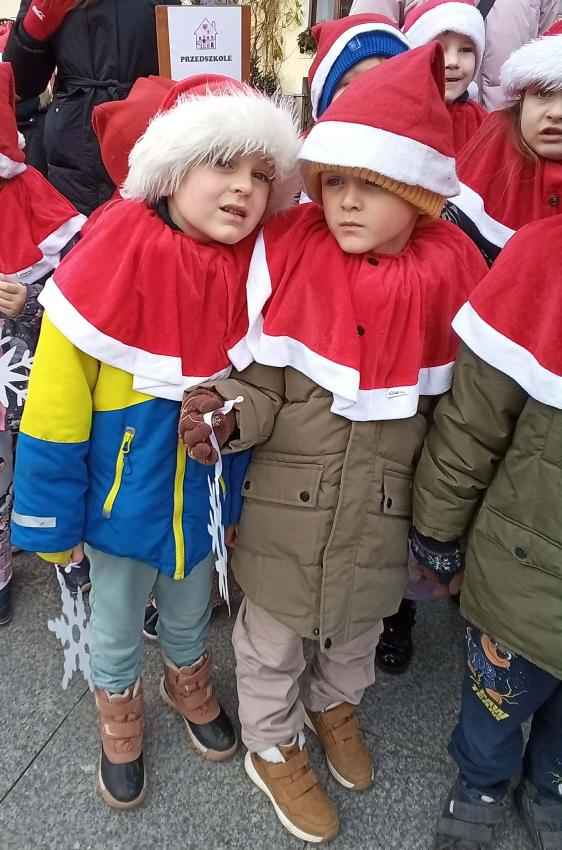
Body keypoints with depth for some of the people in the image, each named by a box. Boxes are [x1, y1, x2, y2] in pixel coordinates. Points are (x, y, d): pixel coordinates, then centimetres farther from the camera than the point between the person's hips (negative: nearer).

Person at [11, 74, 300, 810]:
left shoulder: (255, 267, -12)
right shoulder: (113, 257, -24)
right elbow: (55, 403, -18)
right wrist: (51, 520, -12)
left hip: (204, 493, 3)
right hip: (124, 495, -3)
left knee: (190, 613, 28)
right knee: (114, 629, 21)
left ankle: (188, 686, 60)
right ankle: (120, 721, 53)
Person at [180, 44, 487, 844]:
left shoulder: (451, 273, -11)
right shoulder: (284, 254, -16)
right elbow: (262, 380, -8)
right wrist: (231, 417, -30)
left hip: (381, 510, 2)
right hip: (284, 505, -1)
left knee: (358, 625, 28)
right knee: (272, 640, 20)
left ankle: (334, 702, 61)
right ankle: (273, 746, 50)